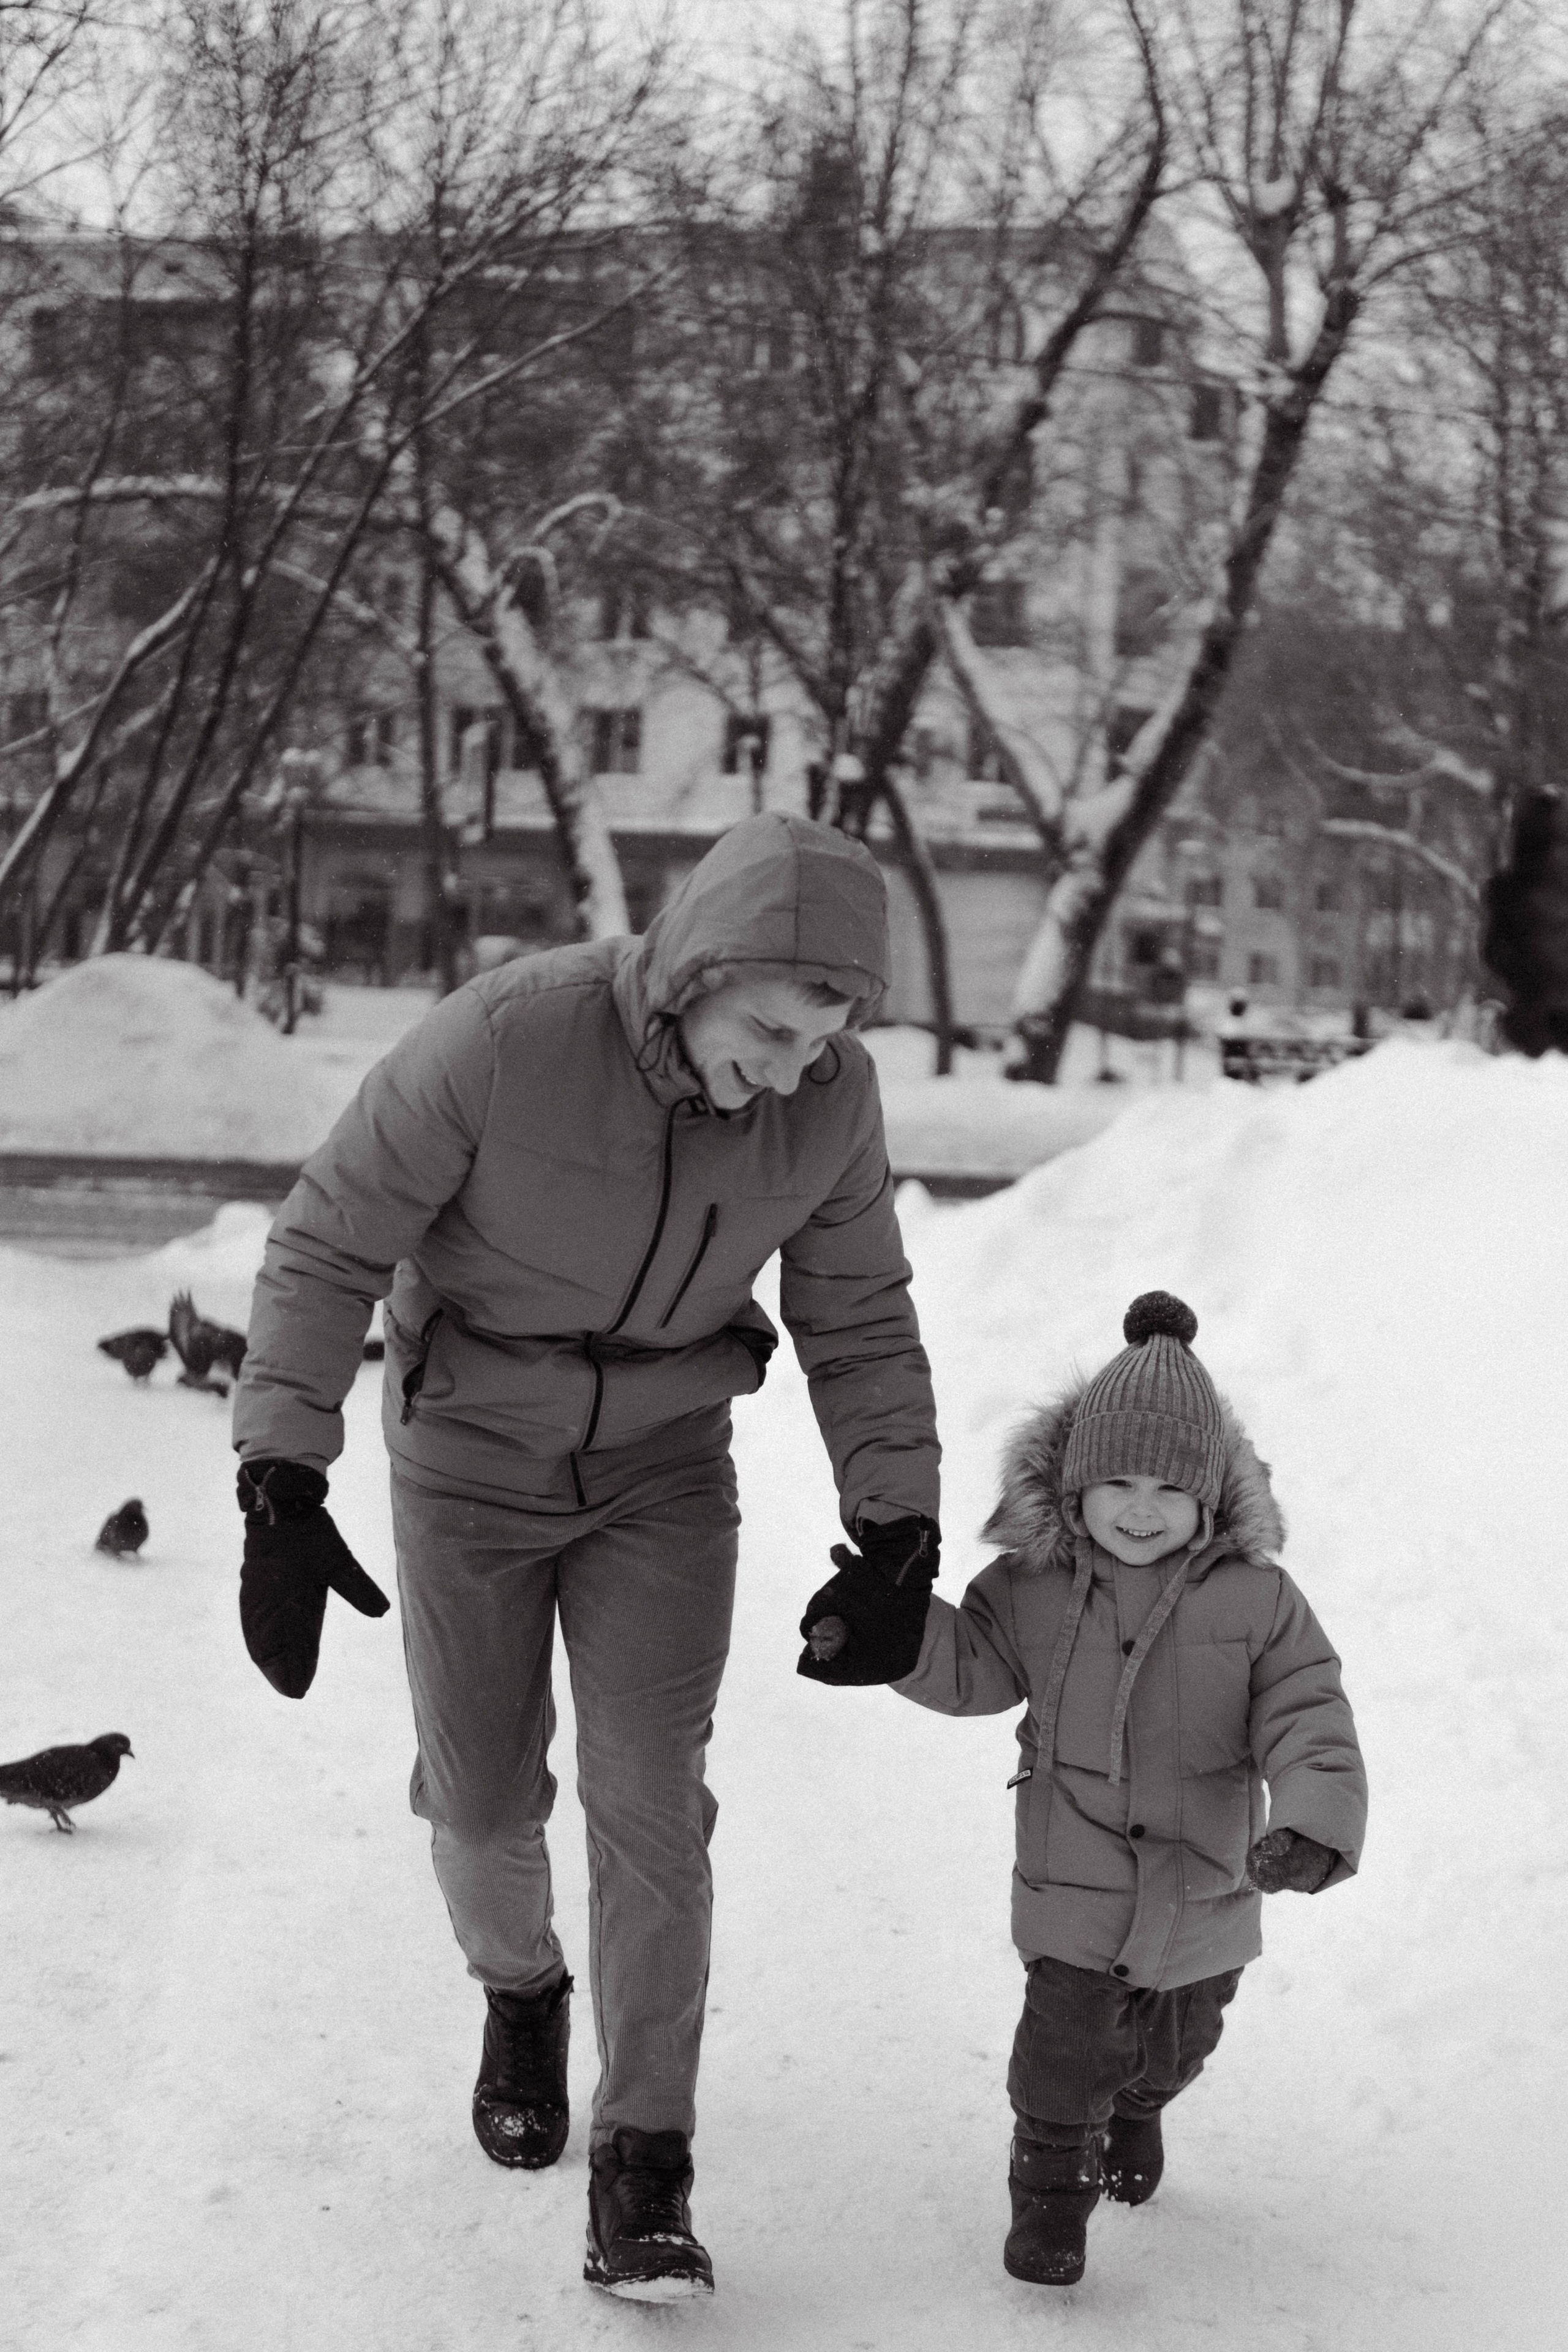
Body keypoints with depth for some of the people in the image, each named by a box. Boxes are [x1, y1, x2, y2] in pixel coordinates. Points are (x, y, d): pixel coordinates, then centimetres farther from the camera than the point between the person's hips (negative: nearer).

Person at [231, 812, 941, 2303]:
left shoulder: (831, 1096, -18)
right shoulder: (501, 1041, -30)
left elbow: (859, 1324, -3)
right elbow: (328, 1246, -19)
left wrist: (898, 1533, -8)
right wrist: (281, 1490, -23)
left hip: (663, 1462, 1)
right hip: (468, 1451, -1)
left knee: (649, 1797, -8)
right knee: (483, 1794, 10)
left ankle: (643, 2169, 2)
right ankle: (521, 1988, 43)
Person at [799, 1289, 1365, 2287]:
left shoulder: (1257, 1599, -11)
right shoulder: (1034, 1586, -6)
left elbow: (1308, 1717, -13)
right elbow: (970, 1669, 1)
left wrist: (1315, 1821, -28)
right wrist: (888, 1634, -16)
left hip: (1205, 1880, 1)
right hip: (1074, 1881, -1)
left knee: (1177, 2042, 21)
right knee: (1066, 2041, -7)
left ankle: (1137, 2110, 54)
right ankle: (1052, 2186, 16)